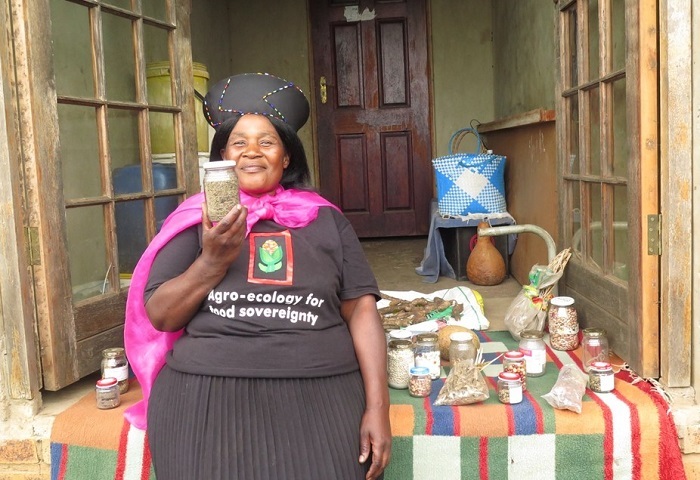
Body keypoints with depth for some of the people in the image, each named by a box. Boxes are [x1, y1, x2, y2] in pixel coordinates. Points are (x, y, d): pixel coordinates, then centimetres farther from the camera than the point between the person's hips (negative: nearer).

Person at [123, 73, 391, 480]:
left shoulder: (325, 219, 9)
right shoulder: (199, 218, 7)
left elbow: (361, 309, 4)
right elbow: (159, 316, 3)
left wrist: (377, 407, -4)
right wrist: (212, 262, -12)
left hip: (320, 394, 1)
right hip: (209, 394, 0)